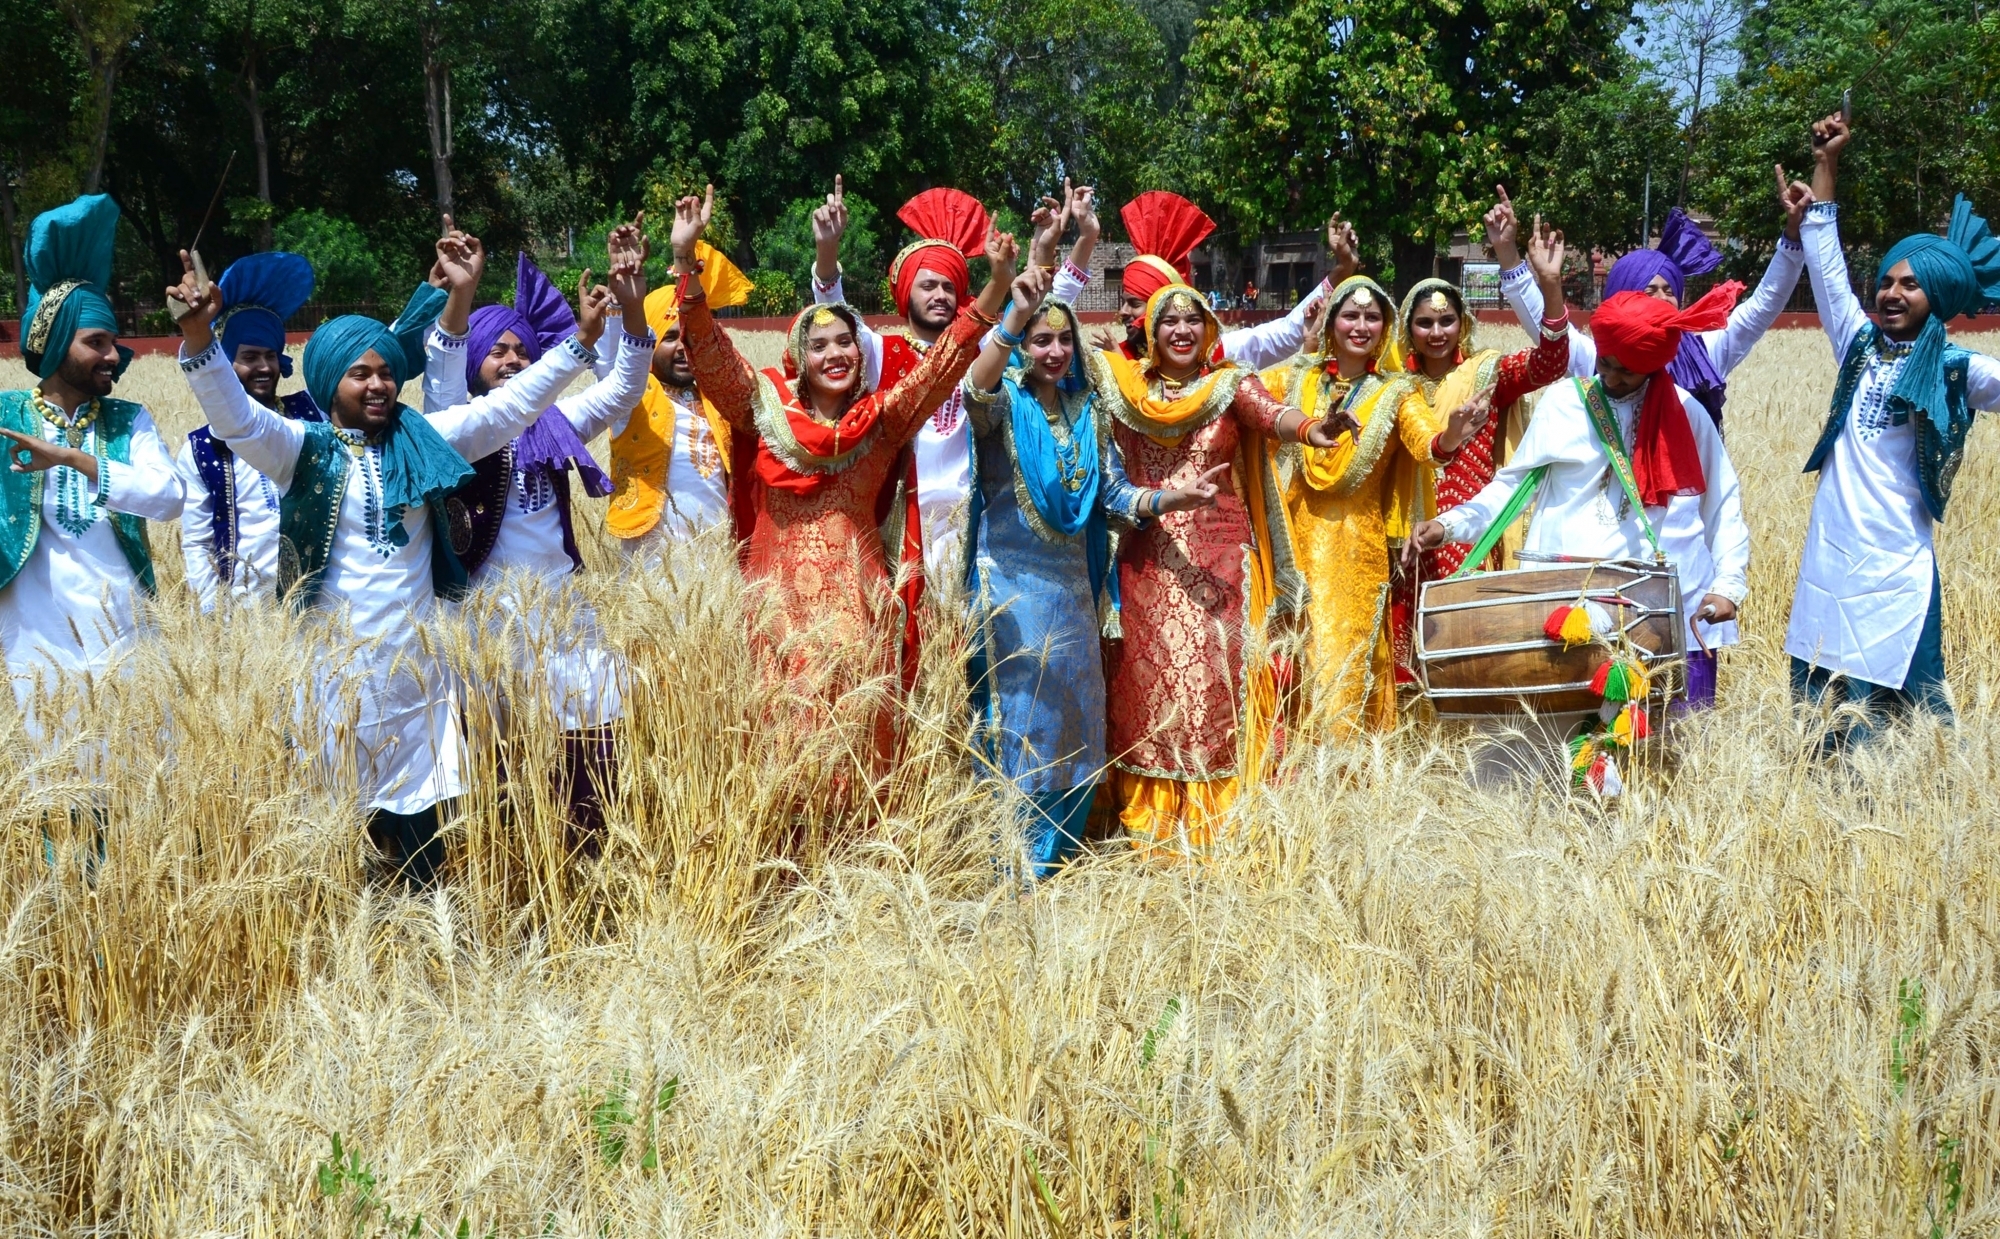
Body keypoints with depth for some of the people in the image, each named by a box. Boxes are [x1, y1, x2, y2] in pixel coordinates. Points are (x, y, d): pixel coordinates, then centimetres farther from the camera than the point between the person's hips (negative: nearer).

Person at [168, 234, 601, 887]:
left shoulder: (422, 440, 8)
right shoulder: (302, 448, -2)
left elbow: (510, 405, 10)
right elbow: (234, 415, -17)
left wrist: (580, 340, 3)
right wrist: (199, 338, -34)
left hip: (415, 663, 3)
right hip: (335, 667, -3)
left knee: (417, 822, 6)